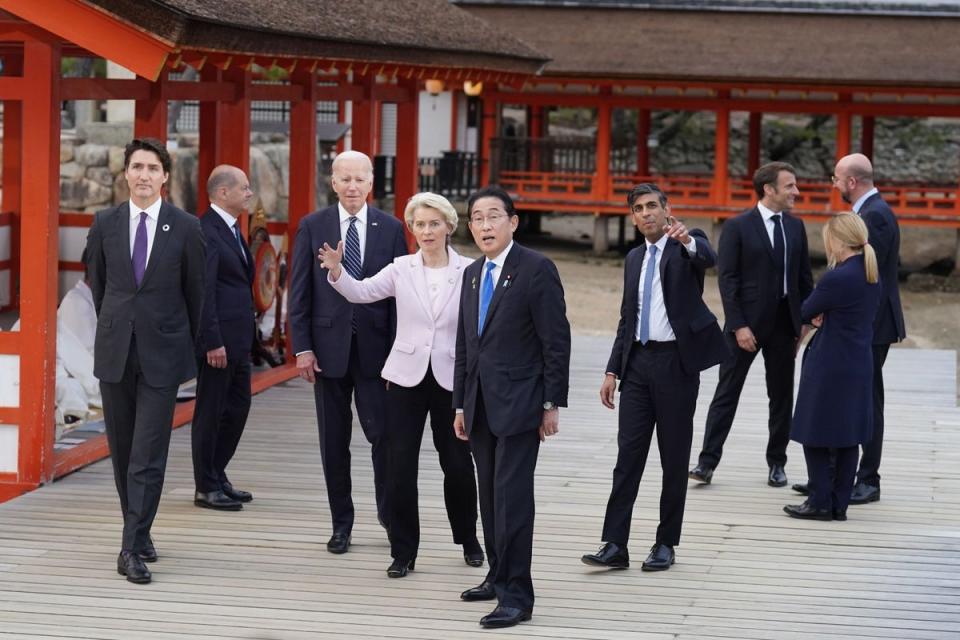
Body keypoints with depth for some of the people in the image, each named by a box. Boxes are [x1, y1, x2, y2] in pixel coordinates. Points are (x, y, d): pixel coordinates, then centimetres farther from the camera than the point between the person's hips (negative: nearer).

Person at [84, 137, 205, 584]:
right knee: (123, 452, 10)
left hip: (163, 351, -3)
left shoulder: (186, 228, -3)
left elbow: (196, 291, 7)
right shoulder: (105, 224, 3)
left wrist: (195, 343, 14)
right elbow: (98, 284, 15)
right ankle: (138, 533, 24)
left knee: (148, 455, -7)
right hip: (115, 350, 3)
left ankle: (132, 548, -8)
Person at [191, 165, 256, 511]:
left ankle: (217, 474, 28)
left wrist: (246, 337, 16)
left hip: (238, 338, 10)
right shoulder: (207, 231, -16)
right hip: (219, 339, -10)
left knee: (238, 406, 16)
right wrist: (213, 342, -22)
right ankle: (206, 487, 9)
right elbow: (204, 291, -20)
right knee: (211, 411, 0)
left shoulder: (232, 229, 15)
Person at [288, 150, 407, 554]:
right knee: (334, 441, 7)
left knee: (383, 432, -7)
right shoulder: (313, 227, 3)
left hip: (375, 346, -1)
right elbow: (299, 292, 2)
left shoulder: (391, 229, 3)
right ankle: (341, 524, 18)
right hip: (328, 346, 1)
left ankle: (388, 509, 15)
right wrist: (302, 348, -4)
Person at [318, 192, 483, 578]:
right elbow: (361, 292, -13)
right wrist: (336, 270, -31)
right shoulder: (402, 269, 0)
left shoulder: (467, 272, -2)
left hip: (450, 379, 0)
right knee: (400, 467, 0)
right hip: (406, 378, 1)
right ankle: (403, 552, 10)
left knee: (457, 465, 9)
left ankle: (468, 539, 32)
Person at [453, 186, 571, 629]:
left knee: (512, 494, -10)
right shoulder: (472, 275, 14)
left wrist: (553, 404, -12)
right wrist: (461, 404, 16)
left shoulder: (536, 269, -9)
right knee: (490, 494, 12)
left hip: (519, 402, -7)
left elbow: (556, 340, -10)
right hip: (481, 405, 7)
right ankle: (499, 576, 24)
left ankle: (516, 595, -7)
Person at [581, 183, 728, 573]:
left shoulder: (687, 245, -1)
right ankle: (615, 545, -2)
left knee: (674, 459, 3)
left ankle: (666, 544, 11)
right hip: (638, 362, 5)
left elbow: (709, 259, -26)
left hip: (677, 361, -5)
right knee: (628, 455, 0)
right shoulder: (634, 259, 16)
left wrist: (687, 240, -48)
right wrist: (613, 370, 12)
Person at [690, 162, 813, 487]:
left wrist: (805, 319, 5)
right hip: (747, 323, -5)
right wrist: (738, 325, -16)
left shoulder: (795, 226, 8)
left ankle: (777, 463, 19)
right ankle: (707, 462, 1)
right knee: (727, 393, -1)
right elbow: (727, 280, -10)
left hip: (783, 324, 5)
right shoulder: (738, 227, -7)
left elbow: (804, 276, 13)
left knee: (781, 396, 9)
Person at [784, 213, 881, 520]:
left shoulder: (837, 278, -20)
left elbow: (806, 311, -9)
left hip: (829, 366, -8)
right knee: (847, 437, 11)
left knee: (817, 437, 3)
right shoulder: (872, 277, 7)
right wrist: (824, 318, -2)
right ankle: (839, 504, 16)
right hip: (859, 366, 8)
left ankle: (820, 503, 6)